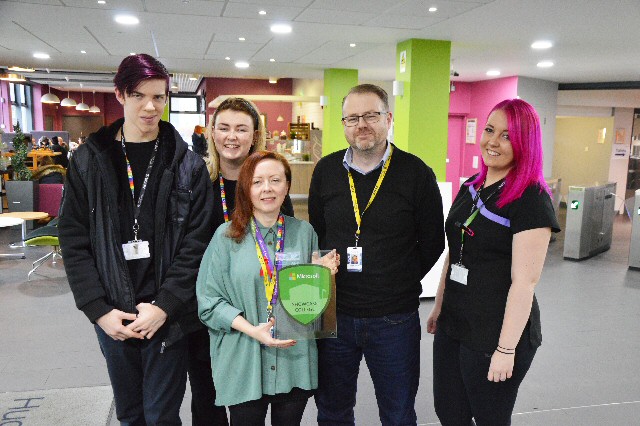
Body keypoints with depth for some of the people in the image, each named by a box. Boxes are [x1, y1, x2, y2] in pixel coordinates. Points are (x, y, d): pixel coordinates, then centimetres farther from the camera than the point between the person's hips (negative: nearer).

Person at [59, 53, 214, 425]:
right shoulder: (89, 160, 1)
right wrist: (99, 310, -7)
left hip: (168, 316, -2)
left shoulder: (187, 164, -4)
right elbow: (74, 241, 1)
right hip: (112, 317, 2)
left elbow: (196, 242, -6)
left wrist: (165, 306, -13)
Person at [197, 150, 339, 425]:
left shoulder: (304, 232, 3)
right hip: (244, 362, -2)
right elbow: (208, 299, -6)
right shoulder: (227, 236, -5)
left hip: (296, 360, 2)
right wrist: (252, 330, -17)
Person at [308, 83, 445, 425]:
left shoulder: (416, 173, -8)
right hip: (334, 315, 3)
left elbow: (432, 243, 0)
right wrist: (326, 274, 4)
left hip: (394, 320, -2)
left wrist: (401, 282, 0)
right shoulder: (326, 171, 2)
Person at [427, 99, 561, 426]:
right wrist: (439, 306, 17)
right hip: (453, 326, 7)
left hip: (495, 335, -7)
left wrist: (506, 349, -18)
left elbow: (524, 282, -18)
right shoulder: (470, 188, 7)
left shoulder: (531, 199, -15)